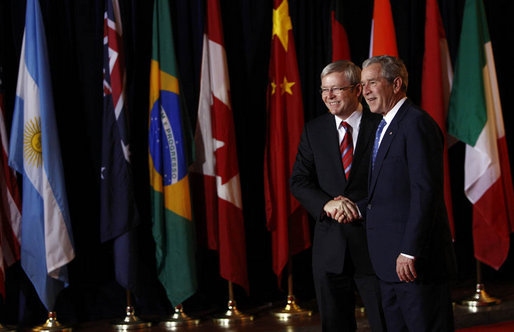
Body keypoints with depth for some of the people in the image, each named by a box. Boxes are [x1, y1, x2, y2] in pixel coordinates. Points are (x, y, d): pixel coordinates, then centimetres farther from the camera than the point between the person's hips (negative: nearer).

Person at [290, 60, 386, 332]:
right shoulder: (314, 130, 8)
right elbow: (299, 181, 2)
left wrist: (360, 207, -18)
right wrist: (327, 204, -17)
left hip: (373, 241, -3)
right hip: (330, 245, 3)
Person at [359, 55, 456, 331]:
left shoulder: (416, 123, -14)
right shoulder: (384, 127, 17)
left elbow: (425, 191, -20)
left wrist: (409, 253, -22)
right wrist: (358, 208, 7)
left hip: (415, 259, -10)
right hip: (389, 264, 10)